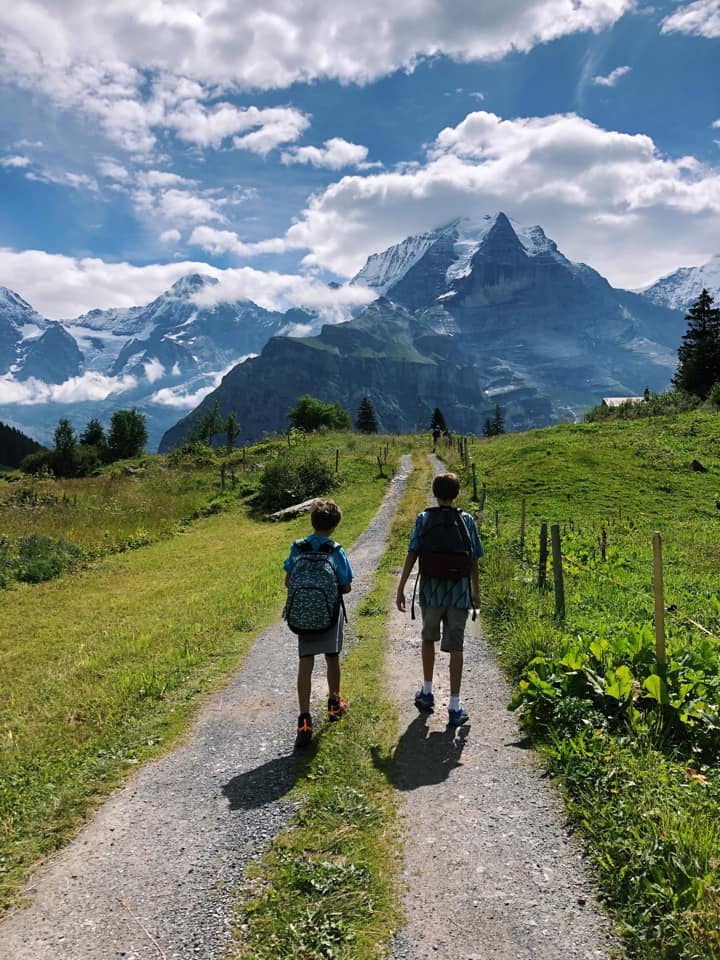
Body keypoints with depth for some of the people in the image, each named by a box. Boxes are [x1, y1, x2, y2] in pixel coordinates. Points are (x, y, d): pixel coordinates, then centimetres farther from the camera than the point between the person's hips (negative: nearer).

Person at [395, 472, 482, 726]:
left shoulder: (424, 519, -3)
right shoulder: (467, 520, 0)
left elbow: (412, 554, -9)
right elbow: (473, 560, 3)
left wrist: (400, 588, -6)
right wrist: (476, 591, 15)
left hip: (431, 592, 0)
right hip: (459, 593, 0)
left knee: (428, 639, 22)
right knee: (455, 648, 5)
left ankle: (427, 692, 30)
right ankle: (454, 707, 8)